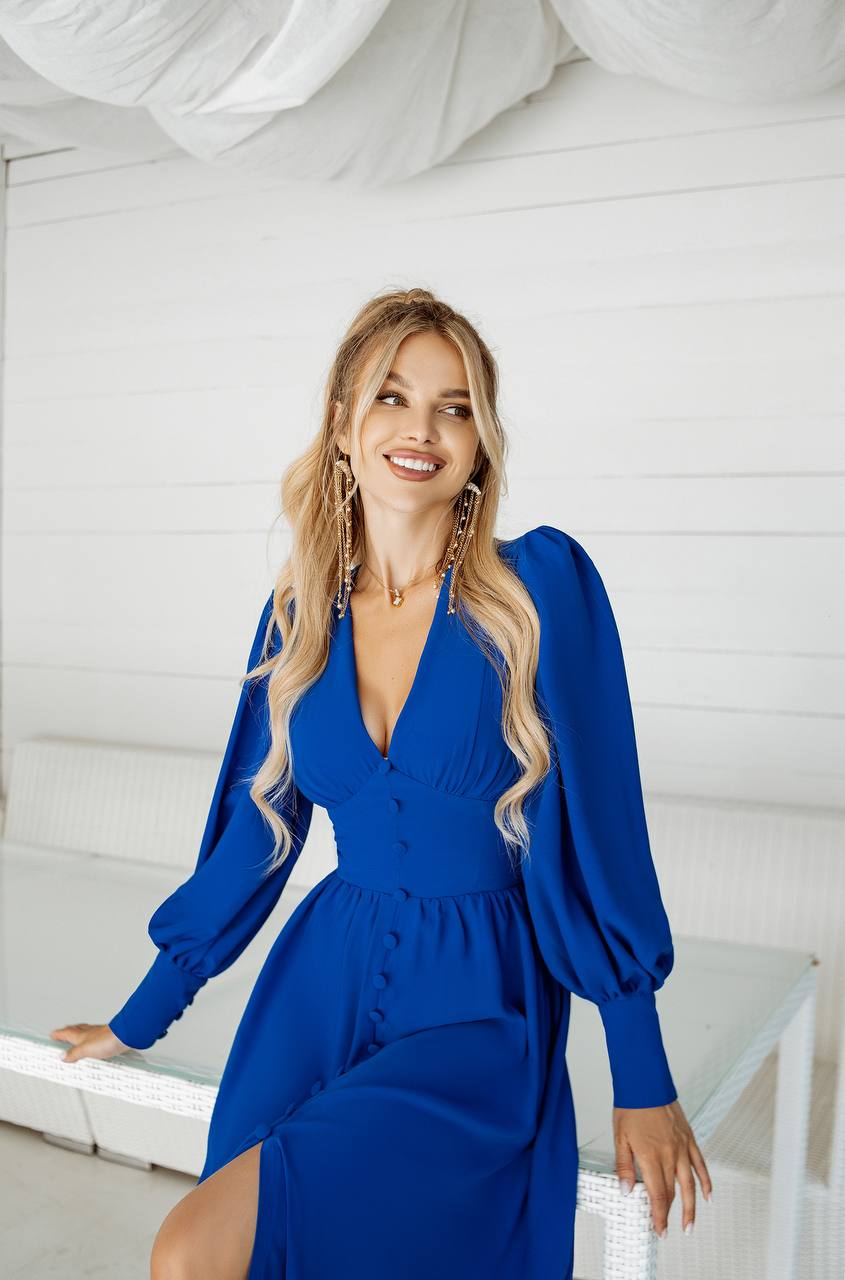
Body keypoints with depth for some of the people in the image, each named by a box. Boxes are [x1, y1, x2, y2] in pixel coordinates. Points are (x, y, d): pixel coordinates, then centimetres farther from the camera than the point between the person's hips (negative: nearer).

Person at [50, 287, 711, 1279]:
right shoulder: (301, 612, 3)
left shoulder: (542, 585, -10)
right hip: (323, 981, 4)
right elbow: (252, 823, 11)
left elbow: (599, 826, -9)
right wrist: (140, 1018, 17)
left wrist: (645, 1082, -7)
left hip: (480, 1012, -4)